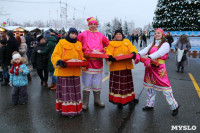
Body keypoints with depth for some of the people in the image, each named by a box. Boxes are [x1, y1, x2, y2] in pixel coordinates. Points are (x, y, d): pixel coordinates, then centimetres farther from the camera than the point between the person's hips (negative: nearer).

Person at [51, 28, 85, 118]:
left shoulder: (79, 44, 14)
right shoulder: (61, 43, -1)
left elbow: (81, 56, 19)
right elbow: (55, 56, -6)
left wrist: (83, 61, -2)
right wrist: (59, 61, -25)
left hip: (75, 72, 5)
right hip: (64, 71, -5)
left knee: (75, 91, 11)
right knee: (66, 91, 0)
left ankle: (75, 109, 23)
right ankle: (67, 110, 8)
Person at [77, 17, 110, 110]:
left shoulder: (100, 35, 13)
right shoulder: (83, 34, 3)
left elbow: (107, 44, 23)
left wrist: (103, 52, 8)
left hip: (98, 62, 3)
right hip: (87, 61, -3)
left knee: (97, 83, 10)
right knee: (87, 84, -1)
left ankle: (97, 100, 25)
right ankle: (85, 103, 10)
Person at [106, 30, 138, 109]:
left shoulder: (127, 42, 17)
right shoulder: (111, 43, 7)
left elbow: (132, 48, 4)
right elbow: (109, 51, -6)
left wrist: (133, 53, -19)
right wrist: (110, 56, -28)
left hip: (126, 66, 4)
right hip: (116, 66, -3)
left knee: (127, 82, 15)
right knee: (117, 83, -3)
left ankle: (129, 98, 30)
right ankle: (118, 101, 8)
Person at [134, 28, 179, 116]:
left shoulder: (165, 44, -4)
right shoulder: (152, 44, 15)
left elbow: (159, 53, -22)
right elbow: (145, 50, -2)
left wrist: (149, 58, -37)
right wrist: (138, 55, -22)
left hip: (159, 68, -6)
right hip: (150, 68, 7)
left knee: (164, 87, -6)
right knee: (150, 86, 14)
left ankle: (174, 106, 9)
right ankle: (150, 105, 29)